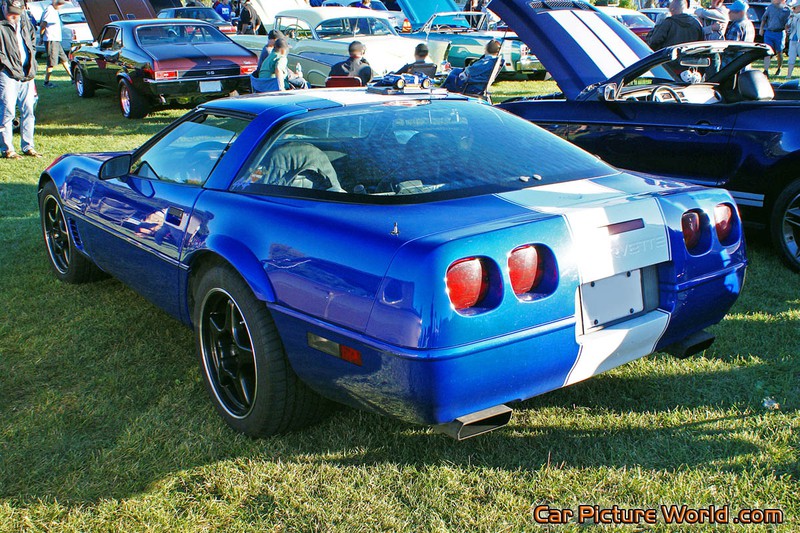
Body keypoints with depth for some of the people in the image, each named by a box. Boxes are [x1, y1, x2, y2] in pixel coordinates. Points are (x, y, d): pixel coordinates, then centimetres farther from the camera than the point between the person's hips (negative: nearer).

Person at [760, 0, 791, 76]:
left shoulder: (787, 10, -2)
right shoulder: (770, 7, 7)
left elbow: (787, 24, -2)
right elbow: (764, 18, 17)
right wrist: (761, 28, 10)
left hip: (779, 33, -2)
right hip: (768, 32, 2)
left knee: (779, 53, 8)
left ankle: (779, 69, 28)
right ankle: (766, 70, -14)